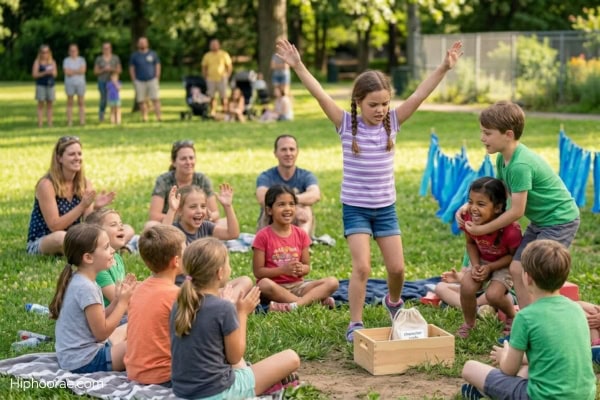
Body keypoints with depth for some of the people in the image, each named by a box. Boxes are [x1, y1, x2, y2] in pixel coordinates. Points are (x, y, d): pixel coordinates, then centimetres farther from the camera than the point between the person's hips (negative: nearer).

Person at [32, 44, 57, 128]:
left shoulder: (52, 62, 9)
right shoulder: (37, 62, -1)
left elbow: (55, 74, 8)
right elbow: (34, 74, -6)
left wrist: (52, 72, -14)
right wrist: (44, 73, -17)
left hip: (50, 85, 3)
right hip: (41, 85, -3)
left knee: (49, 104, 3)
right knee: (41, 104, -3)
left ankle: (49, 123, 5)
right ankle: (40, 124, -5)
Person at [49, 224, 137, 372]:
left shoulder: (77, 280, 7)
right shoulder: (86, 288, -22)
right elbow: (101, 332, -17)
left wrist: (117, 300, 1)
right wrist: (123, 302, -10)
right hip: (84, 362, -10)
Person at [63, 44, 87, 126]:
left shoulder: (81, 60, 7)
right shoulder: (66, 60, 3)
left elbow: (83, 70, -7)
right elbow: (67, 72, -9)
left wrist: (72, 71, -8)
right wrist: (77, 71, -5)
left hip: (80, 83, 1)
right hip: (70, 83, -1)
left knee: (81, 102, -1)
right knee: (70, 103, 0)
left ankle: (82, 120, 0)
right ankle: (69, 121, 0)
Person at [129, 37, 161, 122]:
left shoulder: (153, 54, 9)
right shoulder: (134, 55, 8)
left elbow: (158, 66, 11)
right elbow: (131, 68, 8)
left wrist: (157, 78, 1)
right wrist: (134, 81, 0)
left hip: (152, 80, 0)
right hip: (140, 81, 0)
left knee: (156, 99, -9)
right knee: (141, 101, -3)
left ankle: (158, 117, -10)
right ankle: (144, 117, 5)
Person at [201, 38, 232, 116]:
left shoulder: (224, 54, 2)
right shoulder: (207, 56, 8)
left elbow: (230, 66, 4)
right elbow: (204, 67, 14)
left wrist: (226, 76, -5)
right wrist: (205, 77, 4)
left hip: (221, 79, -2)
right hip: (211, 79, 2)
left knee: (223, 96, -2)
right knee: (212, 97, 0)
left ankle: (225, 112, 3)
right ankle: (212, 113, 4)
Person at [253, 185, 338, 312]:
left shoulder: (301, 235, 7)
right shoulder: (263, 236, -5)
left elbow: (307, 267, 10)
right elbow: (258, 271, -7)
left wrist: (301, 269, -14)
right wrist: (283, 269, -19)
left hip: (296, 285, 4)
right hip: (276, 287, -4)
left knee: (332, 282, -17)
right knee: (264, 284, -39)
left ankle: (294, 305, -35)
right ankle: (317, 300, -31)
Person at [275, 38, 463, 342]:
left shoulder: (392, 122, -2)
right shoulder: (347, 125, -9)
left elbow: (419, 95, -8)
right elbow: (320, 95, -18)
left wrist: (444, 68, -16)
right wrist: (298, 67, -28)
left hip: (386, 208, 3)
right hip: (355, 209, -3)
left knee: (397, 267, 6)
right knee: (361, 267, -13)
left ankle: (393, 301, 38)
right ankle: (355, 324, 1)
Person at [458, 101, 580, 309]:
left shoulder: (520, 165, -28)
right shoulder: (503, 159, 0)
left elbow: (516, 211, -24)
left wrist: (482, 229, -15)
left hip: (560, 220, -10)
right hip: (540, 220, 10)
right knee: (516, 268, 6)